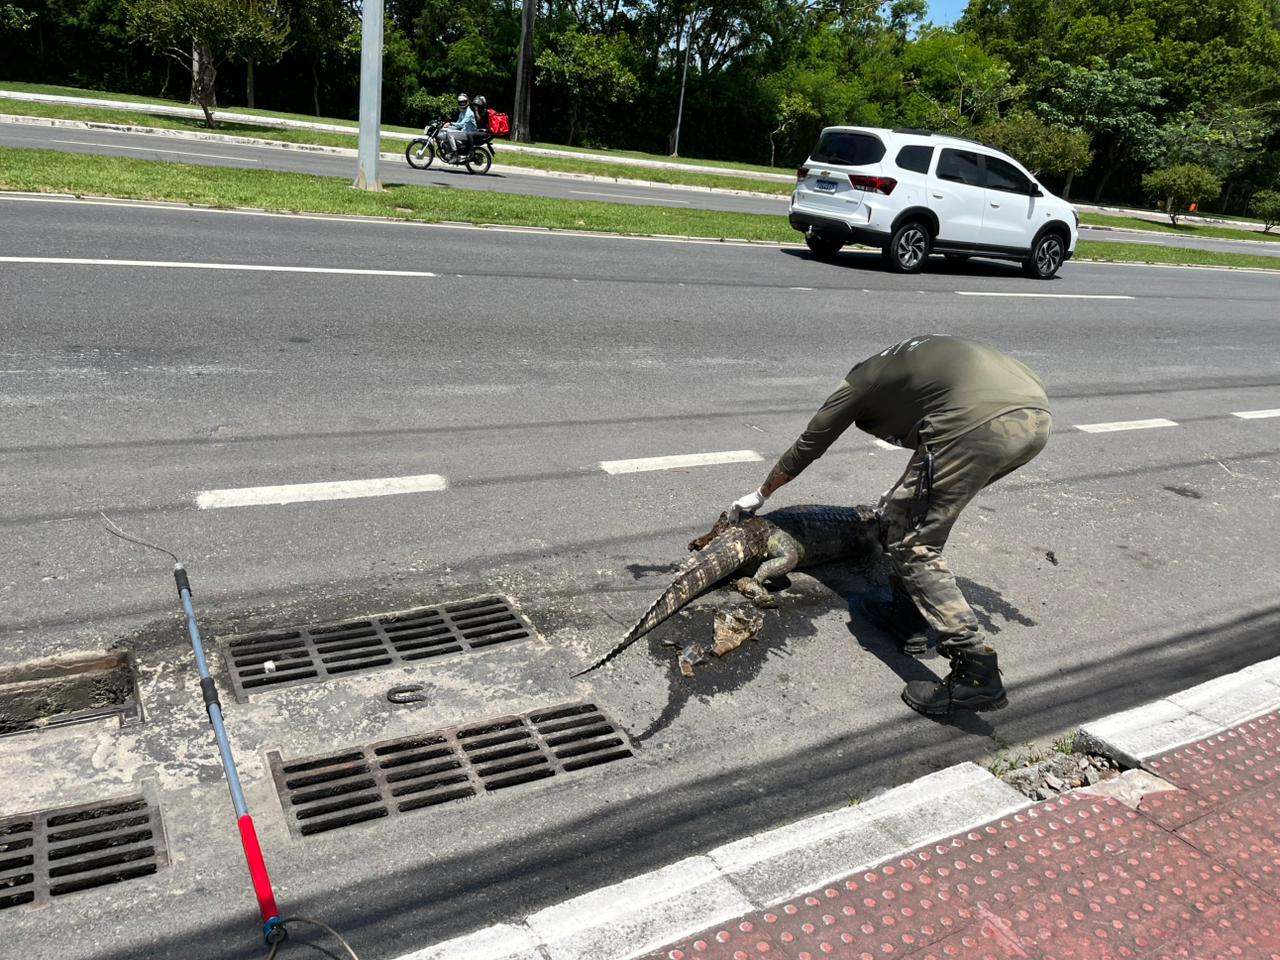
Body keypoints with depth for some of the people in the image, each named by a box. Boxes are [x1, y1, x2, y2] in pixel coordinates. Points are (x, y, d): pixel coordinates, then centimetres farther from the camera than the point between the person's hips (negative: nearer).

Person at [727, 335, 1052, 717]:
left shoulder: (858, 382, 20)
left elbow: (805, 448, 30)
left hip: (981, 424, -8)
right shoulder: (909, 356, 36)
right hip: (1039, 414, 8)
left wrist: (760, 495, 43)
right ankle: (907, 617, 30)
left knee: (915, 548, 4)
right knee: (910, 510, 24)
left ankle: (976, 673, 0)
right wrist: (904, 493, 55)